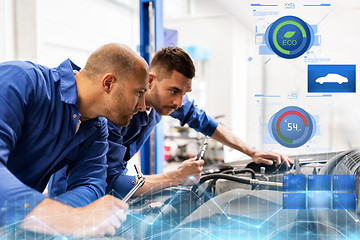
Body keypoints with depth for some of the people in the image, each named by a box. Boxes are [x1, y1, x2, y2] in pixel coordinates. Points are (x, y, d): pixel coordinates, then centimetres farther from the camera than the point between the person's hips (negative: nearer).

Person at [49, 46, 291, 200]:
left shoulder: (166, 97, -13)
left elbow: (203, 121, 2)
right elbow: (112, 181, -36)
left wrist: (252, 153, -1)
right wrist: (177, 177, -32)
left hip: (110, 181, 7)